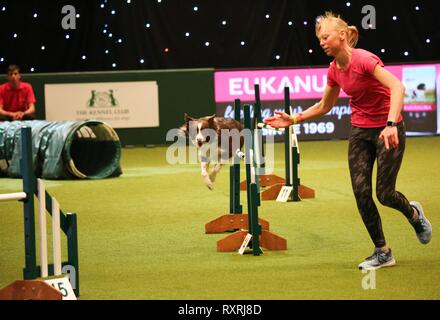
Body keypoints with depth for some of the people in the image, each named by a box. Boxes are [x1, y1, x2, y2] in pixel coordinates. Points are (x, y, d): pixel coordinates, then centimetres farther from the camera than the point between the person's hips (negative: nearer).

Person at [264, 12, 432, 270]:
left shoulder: (363, 59, -21)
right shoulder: (335, 70, 3)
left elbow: (397, 87, -33)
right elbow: (323, 107, 17)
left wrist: (391, 125, -43)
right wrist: (292, 120, 7)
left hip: (388, 131, -7)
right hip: (360, 131, 7)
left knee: (385, 193, -7)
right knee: (361, 192, -3)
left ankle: (414, 214, 29)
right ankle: (383, 252, 8)